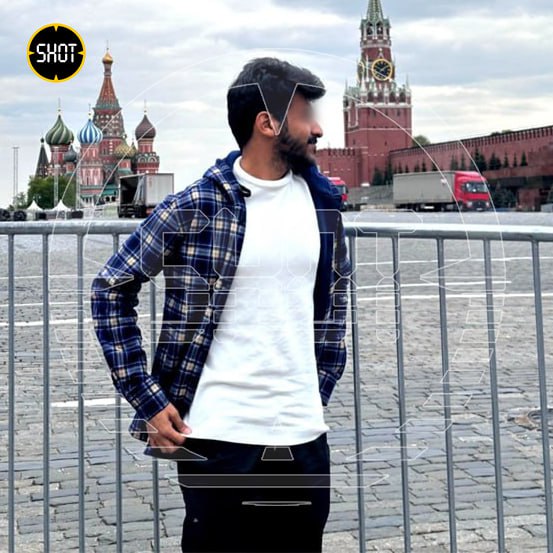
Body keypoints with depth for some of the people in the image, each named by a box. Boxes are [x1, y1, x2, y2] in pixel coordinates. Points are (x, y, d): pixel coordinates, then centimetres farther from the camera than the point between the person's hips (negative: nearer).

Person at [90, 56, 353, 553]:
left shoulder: (322, 200, 5)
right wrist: (148, 400, -7)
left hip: (305, 437, 5)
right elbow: (111, 290, -3)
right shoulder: (195, 207, -9)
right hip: (217, 438, -4)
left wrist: (321, 388, 13)